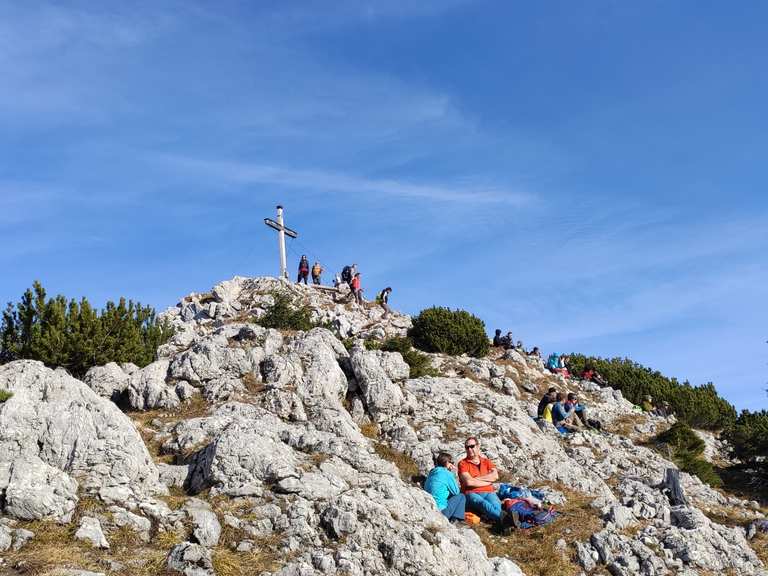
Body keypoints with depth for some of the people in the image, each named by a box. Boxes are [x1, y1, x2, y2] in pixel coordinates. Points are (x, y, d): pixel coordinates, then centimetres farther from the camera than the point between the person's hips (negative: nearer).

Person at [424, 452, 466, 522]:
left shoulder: (432, 473, 15)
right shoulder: (447, 474, -7)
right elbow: (456, 492, 2)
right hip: (440, 510, -8)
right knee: (461, 497, 11)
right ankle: (455, 520, -1)